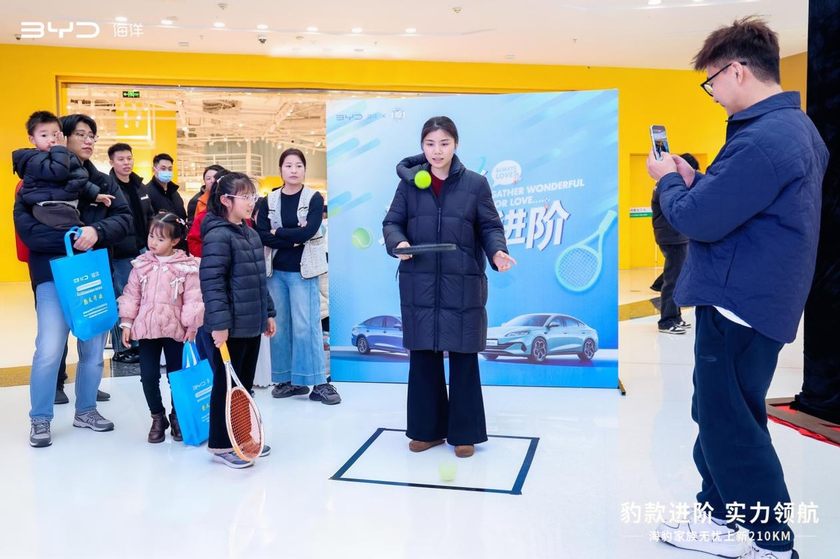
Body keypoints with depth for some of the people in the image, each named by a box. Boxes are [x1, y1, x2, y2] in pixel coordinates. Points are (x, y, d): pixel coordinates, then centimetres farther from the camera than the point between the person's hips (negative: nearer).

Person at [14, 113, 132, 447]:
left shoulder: (103, 182, 11)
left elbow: (124, 219, 0)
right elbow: (24, 224, -10)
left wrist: (97, 232, -19)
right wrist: (68, 238, -22)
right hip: (54, 273, -4)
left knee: (93, 348, 9)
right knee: (49, 350, -9)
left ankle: (86, 410, 27)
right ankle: (40, 419, 10)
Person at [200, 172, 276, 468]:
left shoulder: (251, 233, 13)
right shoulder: (218, 236, -15)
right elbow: (211, 282, -20)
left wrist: (268, 312, 19)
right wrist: (219, 322, -24)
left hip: (252, 324, 9)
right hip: (230, 327, -8)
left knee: (245, 384, 16)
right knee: (226, 385, 3)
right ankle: (220, 444, 15)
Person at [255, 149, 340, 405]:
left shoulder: (314, 199, 0)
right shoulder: (268, 201, 7)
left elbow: (308, 231, -14)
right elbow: (262, 235, -5)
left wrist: (278, 233, -7)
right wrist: (294, 238, -13)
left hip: (302, 270, -3)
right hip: (276, 270, 3)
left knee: (306, 325, -6)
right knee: (279, 325, 7)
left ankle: (318, 383, -1)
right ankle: (287, 379, 17)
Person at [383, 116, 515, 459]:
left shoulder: (475, 184, 3)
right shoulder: (409, 182, 6)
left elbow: (490, 226, 2)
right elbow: (392, 222, 6)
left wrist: (497, 252, -18)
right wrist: (398, 242, -16)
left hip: (462, 286, -1)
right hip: (419, 285, 2)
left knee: (463, 360, 5)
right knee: (422, 357, 8)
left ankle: (464, 433, 19)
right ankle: (427, 429, 23)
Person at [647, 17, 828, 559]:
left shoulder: (762, 139, -23)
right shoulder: (795, 127, 12)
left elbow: (697, 220, -24)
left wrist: (668, 180, -6)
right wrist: (694, 180, 4)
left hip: (739, 303, -10)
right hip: (756, 297, 10)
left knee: (730, 424, 3)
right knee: (719, 415, 19)